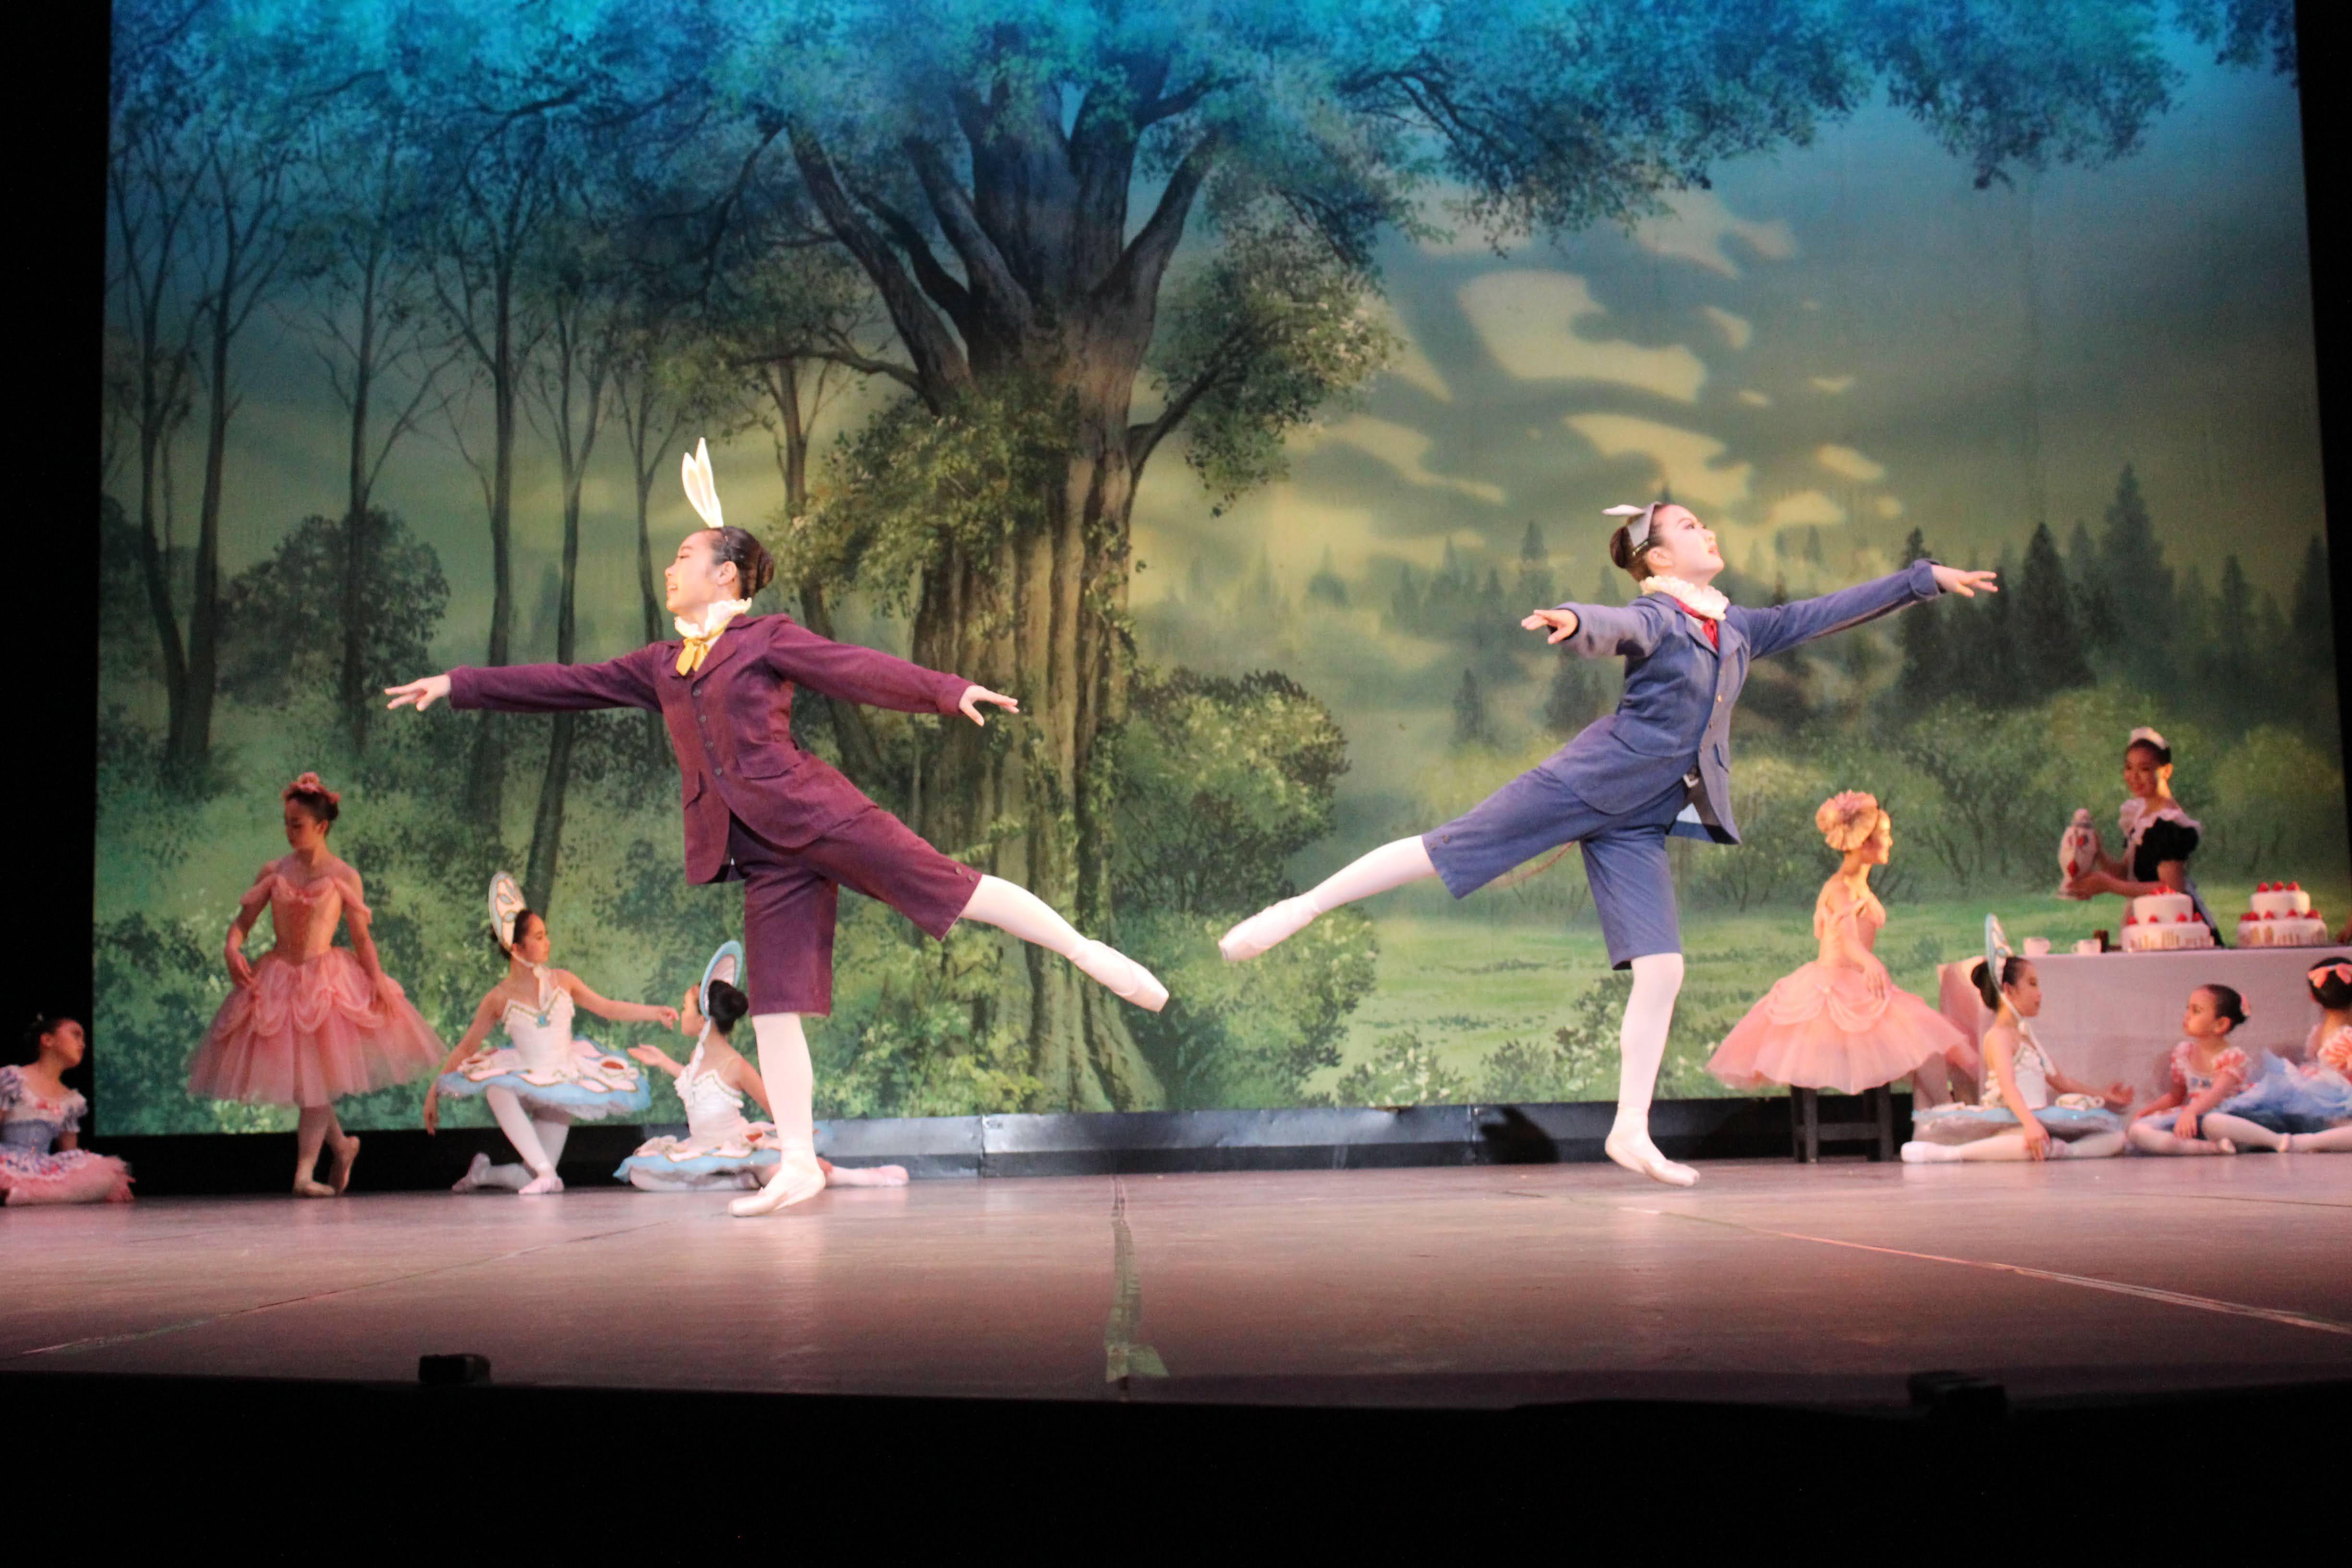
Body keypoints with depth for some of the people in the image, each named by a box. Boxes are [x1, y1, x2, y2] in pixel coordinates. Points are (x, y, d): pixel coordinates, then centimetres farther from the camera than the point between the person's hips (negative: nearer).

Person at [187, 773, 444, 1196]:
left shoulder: (344, 877, -3)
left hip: (326, 979, -3)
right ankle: (342, 1146, 27)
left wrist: (379, 981, -10)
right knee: (294, 1077, 6)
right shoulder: (274, 872, 3)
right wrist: (233, 950, -16)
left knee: (318, 1076, -8)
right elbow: (242, 921, 5)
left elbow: (361, 938, -1)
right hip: (276, 981, 3)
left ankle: (305, 1172, -5)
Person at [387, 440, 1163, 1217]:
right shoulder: (660, 666, 20)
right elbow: (563, 683, 23)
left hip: (810, 813, -5)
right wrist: (456, 685, 23)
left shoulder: (767, 637, 3)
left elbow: (863, 669, -6)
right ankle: (799, 1164, 6)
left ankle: (1089, 953, 6)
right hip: (762, 855, 5)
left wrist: (948, 690, -19)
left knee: (952, 886, -9)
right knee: (773, 1004, 2)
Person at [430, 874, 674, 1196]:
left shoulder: (562, 981, -4)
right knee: (496, 1089, -39)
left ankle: (484, 1173, 25)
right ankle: (546, 1172, -30)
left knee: (533, 1179, -7)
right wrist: (434, 1092, -4)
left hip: (562, 1088, 1)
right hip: (526, 1082, -1)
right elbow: (466, 1048, -1)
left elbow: (608, 1008, 5)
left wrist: (655, 1012, -5)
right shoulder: (499, 999, -8)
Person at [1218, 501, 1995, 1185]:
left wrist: (1927, 578, 26)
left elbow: (1826, 612, 24)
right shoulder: (1656, 617, -5)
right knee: (1443, 850, -9)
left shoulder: (1742, 627, 16)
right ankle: (1300, 908, 4)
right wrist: (1572, 622, -52)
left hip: (1638, 823, 6)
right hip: (1587, 782, -6)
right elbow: (1614, 628, -28)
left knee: (1663, 968, -2)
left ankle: (1631, 1132, 4)